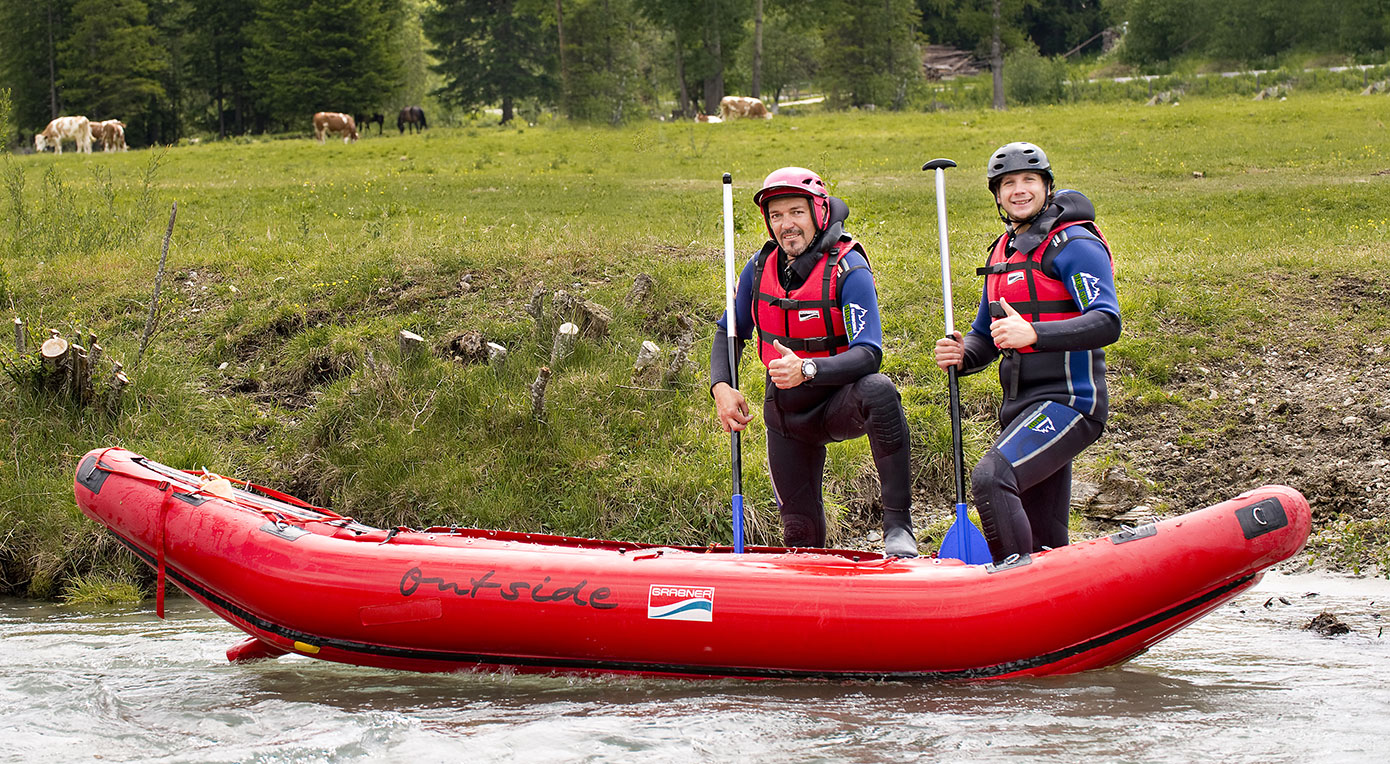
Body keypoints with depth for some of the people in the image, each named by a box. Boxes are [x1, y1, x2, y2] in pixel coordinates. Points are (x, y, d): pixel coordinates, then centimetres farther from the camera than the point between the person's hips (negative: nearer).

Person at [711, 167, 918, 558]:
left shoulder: (848, 269, -20)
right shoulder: (761, 266, -4)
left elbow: (868, 354, -30)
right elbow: (729, 331, 10)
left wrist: (806, 370, -46)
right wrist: (721, 387, -9)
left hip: (838, 402, -5)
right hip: (786, 414, 5)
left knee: (879, 391, -39)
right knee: (800, 532, 4)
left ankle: (898, 526, -37)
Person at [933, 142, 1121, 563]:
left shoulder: (1074, 244, -8)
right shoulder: (1003, 251, 18)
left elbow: (1107, 323, -20)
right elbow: (985, 335, 25)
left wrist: (1032, 333, -33)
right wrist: (961, 356, 1)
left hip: (1066, 402, -9)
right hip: (1023, 409, 9)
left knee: (991, 478, -29)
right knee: (1045, 543, 12)